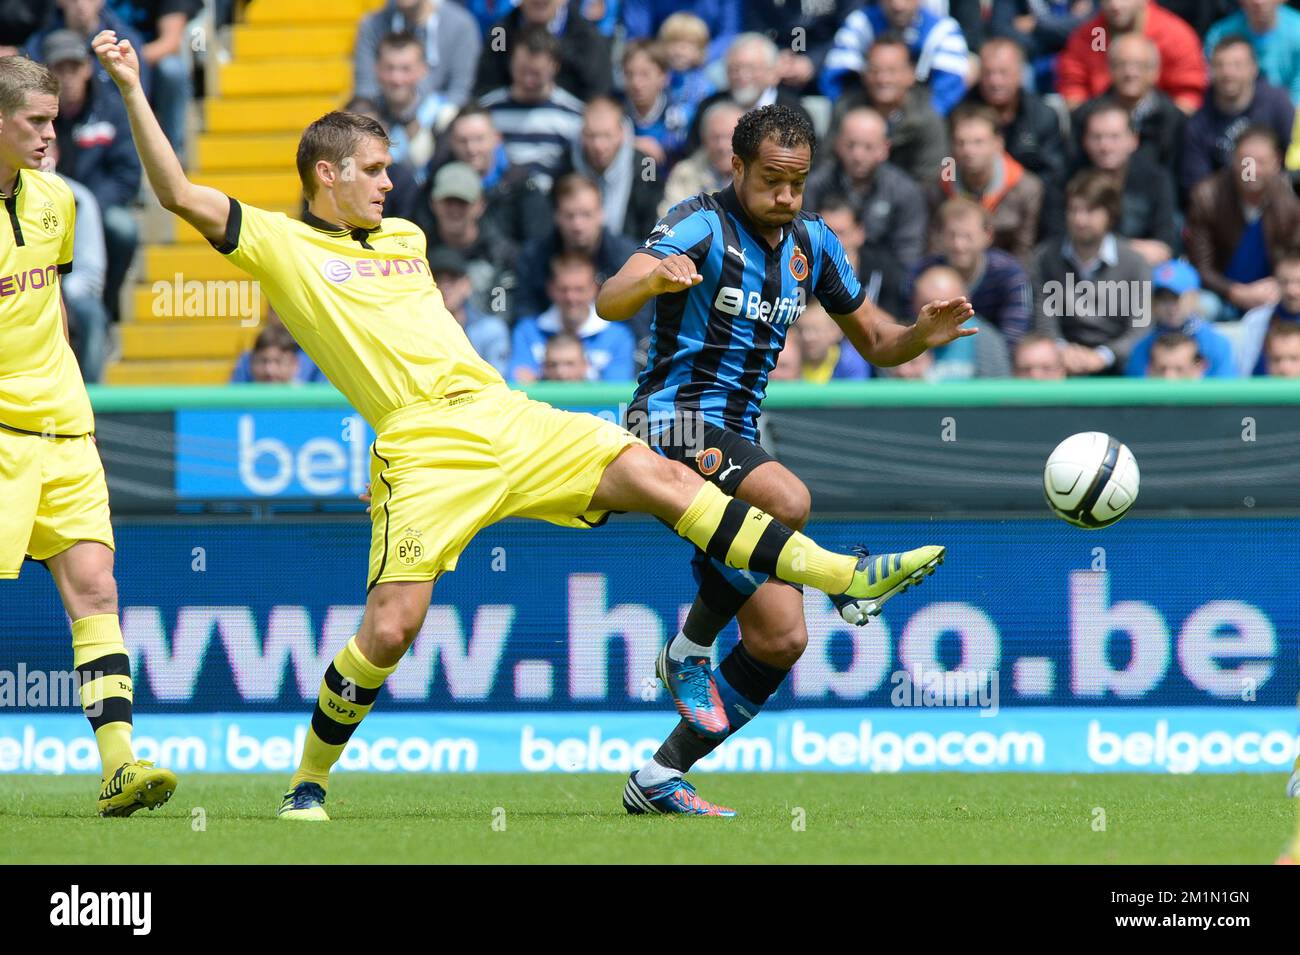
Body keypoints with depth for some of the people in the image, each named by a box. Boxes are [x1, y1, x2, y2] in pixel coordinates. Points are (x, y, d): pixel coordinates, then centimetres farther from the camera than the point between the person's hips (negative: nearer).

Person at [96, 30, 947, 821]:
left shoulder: (403, 237, 24)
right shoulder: (279, 244, 4)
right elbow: (181, 195, -5)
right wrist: (133, 90, -12)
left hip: (507, 416, 5)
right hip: (423, 450, -5)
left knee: (658, 476, -7)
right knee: (390, 628, -15)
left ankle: (844, 577, -10)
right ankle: (309, 782, 6)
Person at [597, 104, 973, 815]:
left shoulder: (812, 242, 11)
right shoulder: (702, 227, -11)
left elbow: (875, 343, 20)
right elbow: (609, 303, -26)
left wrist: (921, 335, -3)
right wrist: (654, 277, -49)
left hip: (738, 436, 8)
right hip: (675, 420, -8)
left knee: (780, 637, -2)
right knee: (786, 500, -37)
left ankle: (658, 781, 5)